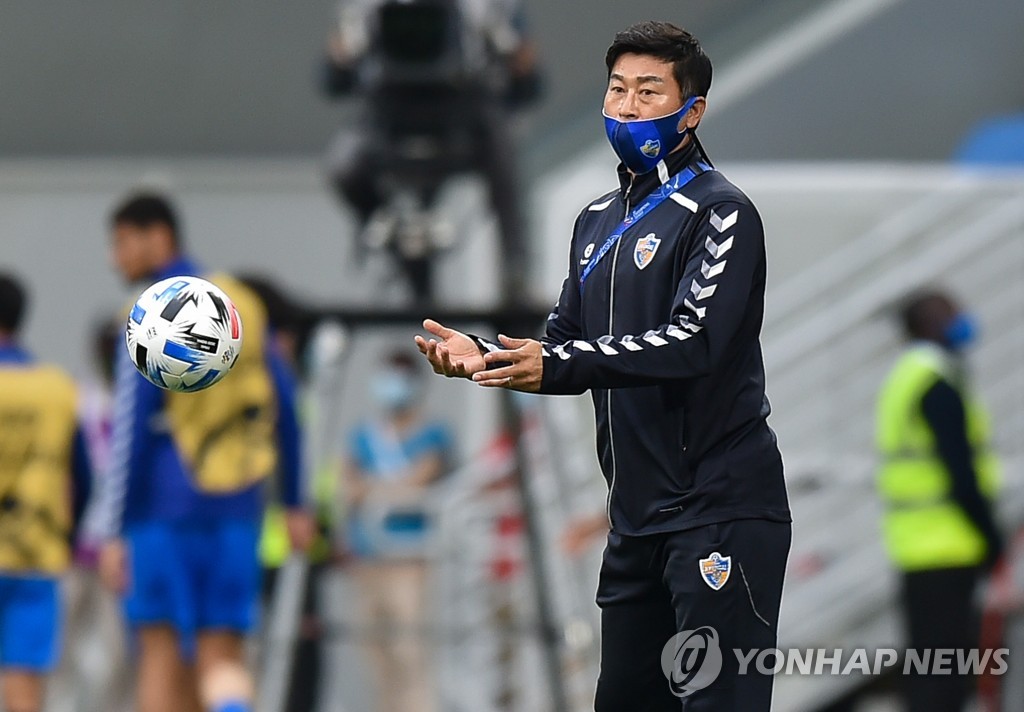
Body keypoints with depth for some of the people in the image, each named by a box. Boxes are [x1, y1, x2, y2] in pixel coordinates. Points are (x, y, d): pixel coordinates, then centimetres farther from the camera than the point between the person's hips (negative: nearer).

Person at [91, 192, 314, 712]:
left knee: (162, 651, 3)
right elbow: (284, 410, 14)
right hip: (234, 510, 5)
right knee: (221, 658, 3)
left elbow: (131, 431, -15)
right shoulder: (240, 305, 10)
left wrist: (114, 532, -14)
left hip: (162, 508, -5)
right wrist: (294, 503, 22)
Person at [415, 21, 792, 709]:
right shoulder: (598, 220, 18)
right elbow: (566, 342, 18)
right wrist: (482, 355, -3)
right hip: (638, 516, 9)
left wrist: (554, 366, -27)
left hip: (719, 507, -9)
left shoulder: (720, 212, -8)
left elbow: (693, 341, -21)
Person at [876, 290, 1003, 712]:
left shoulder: (904, 379, 18)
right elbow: (961, 472, -18)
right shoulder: (938, 386, -13)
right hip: (946, 548, -10)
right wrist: (989, 534, -10)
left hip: (914, 547, 10)